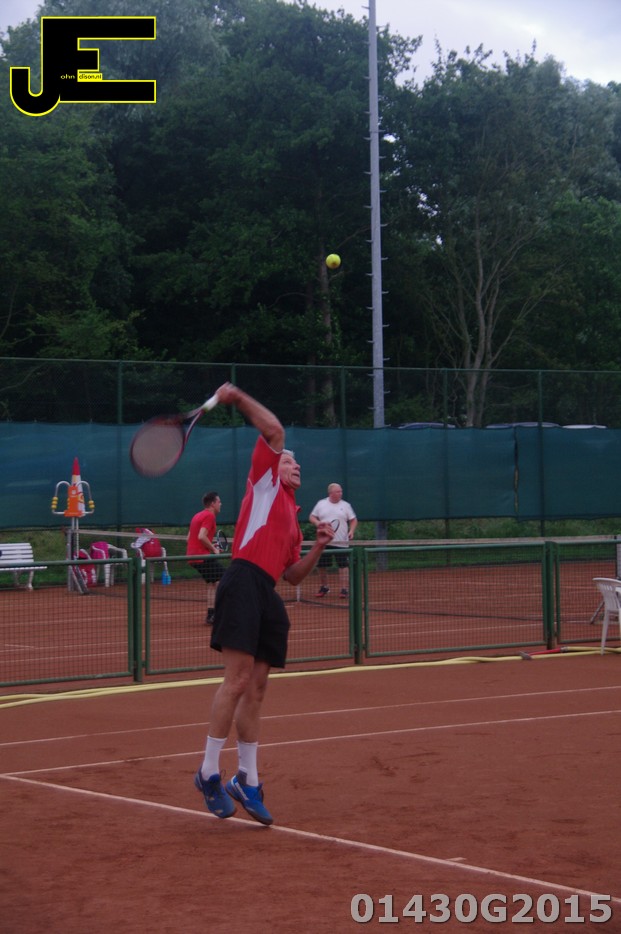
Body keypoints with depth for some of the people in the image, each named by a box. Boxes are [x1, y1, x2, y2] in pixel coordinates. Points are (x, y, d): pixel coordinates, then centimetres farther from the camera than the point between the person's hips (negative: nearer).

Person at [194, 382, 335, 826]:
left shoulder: (293, 519, 29)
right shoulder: (264, 482, 11)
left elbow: (294, 575, 28)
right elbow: (274, 430, -1)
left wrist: (318, 548, 15)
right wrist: (239, 398, -2)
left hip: (267, 596, 8)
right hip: (245, 583, -8)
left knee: (255, 690, 8)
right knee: (238, 679, -14)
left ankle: (247, 780, 13)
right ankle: (210, 773, -8)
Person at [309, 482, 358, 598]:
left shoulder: (346, 505, 5)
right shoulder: (321, 504, 7)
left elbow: (353, 520, 7)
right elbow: (312, 517, 10)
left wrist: (351, 531, -10)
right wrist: (318, 524, -10)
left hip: (341, 542, -2)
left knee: (343, 565, -8)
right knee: (322, 566, 6)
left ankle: (344, 589, -6)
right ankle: (323, 587, 23)